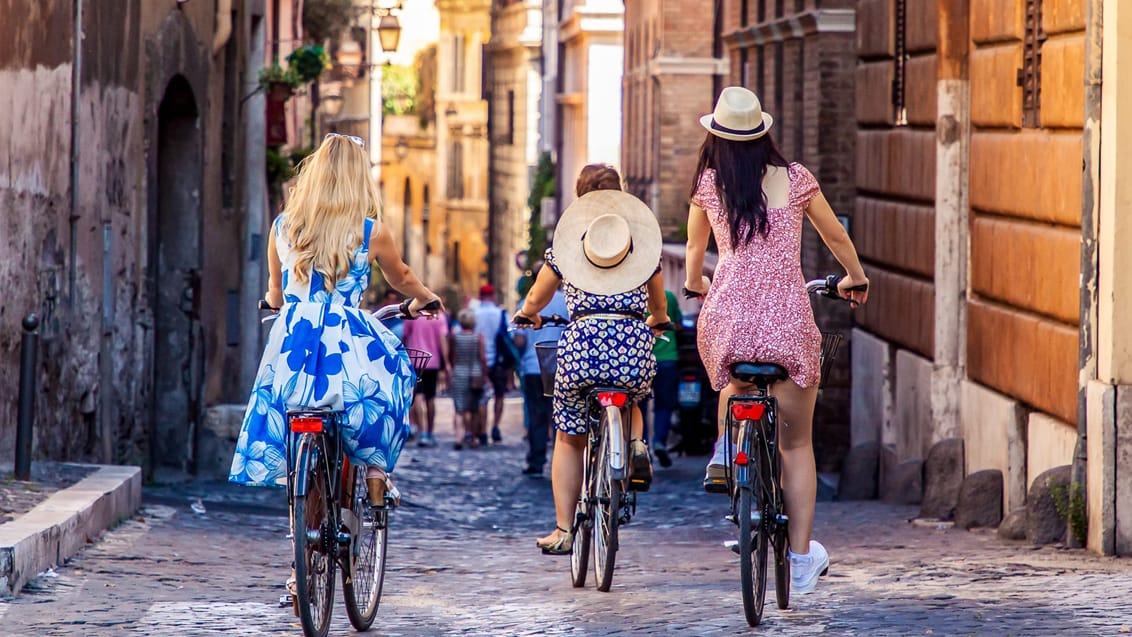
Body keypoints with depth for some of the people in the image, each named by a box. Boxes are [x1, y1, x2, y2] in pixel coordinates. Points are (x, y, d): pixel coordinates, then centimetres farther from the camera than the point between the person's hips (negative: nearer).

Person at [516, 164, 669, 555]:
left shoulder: (564, 243, 13)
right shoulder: (644, 242, 16)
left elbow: (535, 301, 27)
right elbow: (659, 310, 30)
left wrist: (527, 314, 50)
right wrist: (654, 321, 54)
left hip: (582, 342, -1)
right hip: (635, 346, 1)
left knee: (569, 438, 18)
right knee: (629, 403, 34)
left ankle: (563, 531, 15)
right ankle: (635, 444, 1)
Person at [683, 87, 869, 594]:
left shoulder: (709, 184, 6)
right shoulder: (794, 179, 5)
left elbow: (695, 248, 23)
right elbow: (837, 237, 19)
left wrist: (695, 283, 46)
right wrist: (855, 279, 39)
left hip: (727, 318, 1)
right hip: (789, 319, -1)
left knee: (735, 380, 38)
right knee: (797, 444, 10)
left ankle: (726, 449, 15)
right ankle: (801, 561, 9)